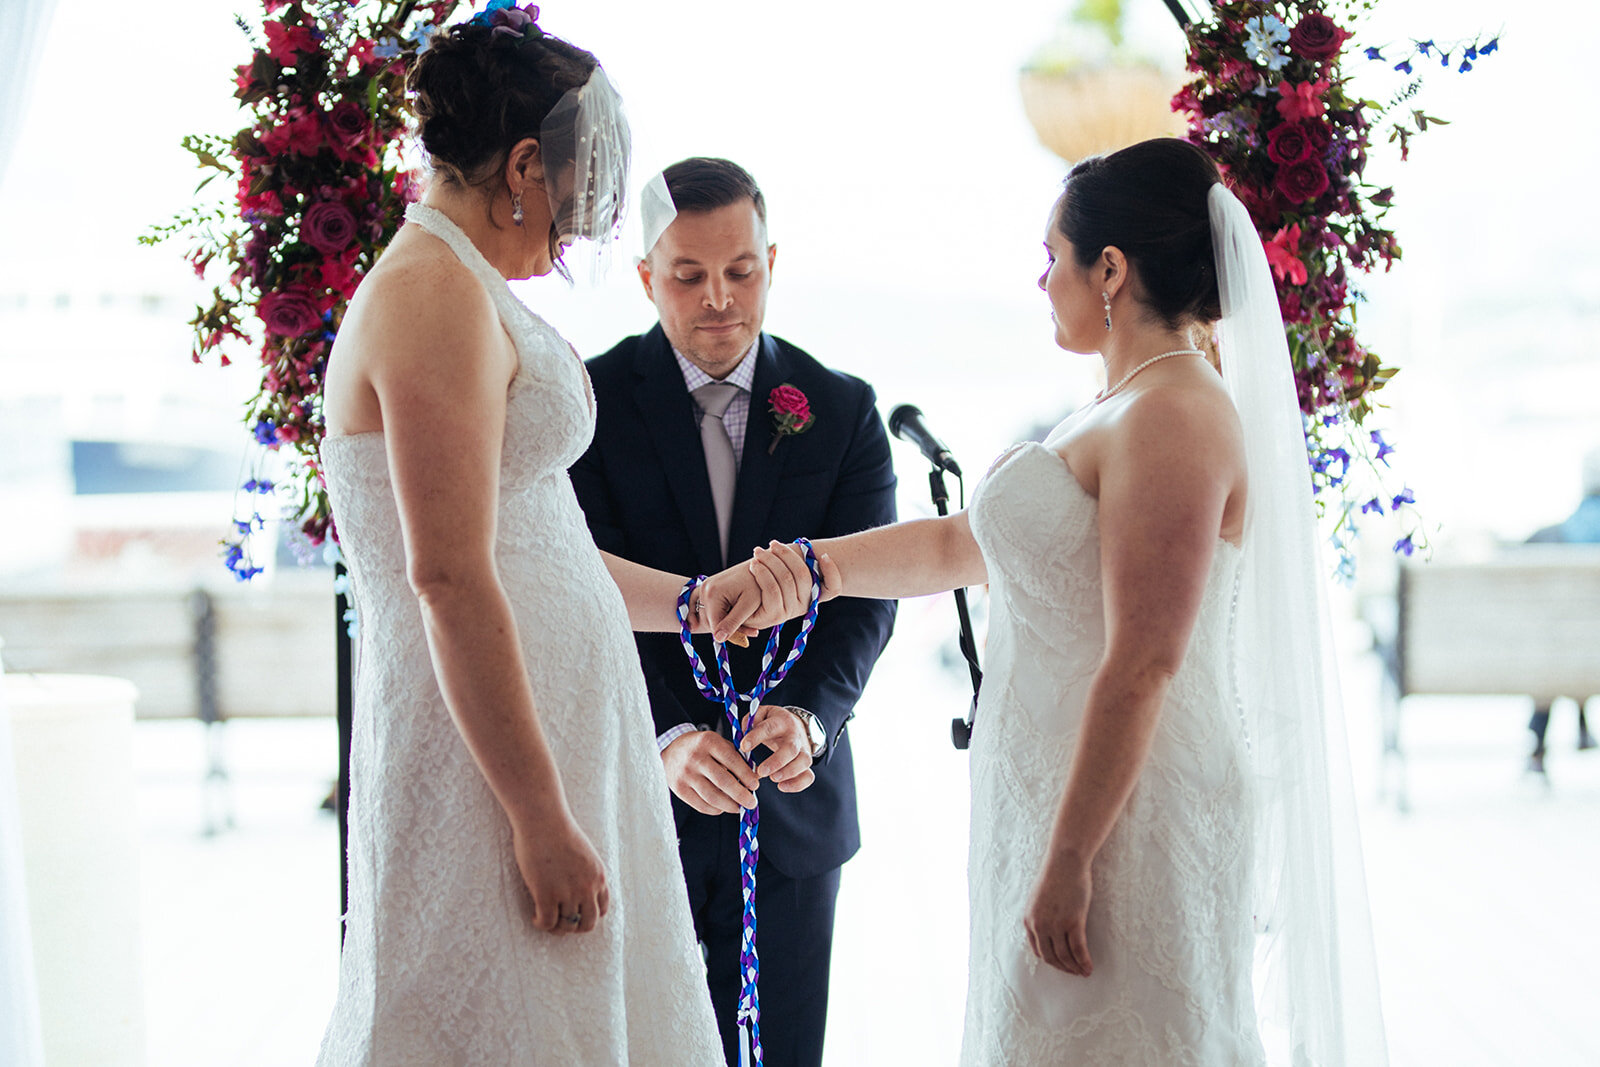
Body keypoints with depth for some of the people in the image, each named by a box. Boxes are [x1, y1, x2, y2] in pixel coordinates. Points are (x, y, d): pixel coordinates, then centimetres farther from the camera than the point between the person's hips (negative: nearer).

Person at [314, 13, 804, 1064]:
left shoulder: (457, 287, 15)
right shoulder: (441, 298, -16)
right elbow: (452, 580, -22)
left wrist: (684, 600, 29)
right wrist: (543, 817, -21)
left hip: (548, 728, 10)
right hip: (491, 755, -10)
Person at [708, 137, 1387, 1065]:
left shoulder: (1172, 421, -18)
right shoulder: (1121, 413, 14)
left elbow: (1140, 670, -22)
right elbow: (958, 545, 21)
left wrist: (1068, 861, -21)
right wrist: (812, 567, 12)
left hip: (1123, 819, -10)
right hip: (1065, 802, 10)